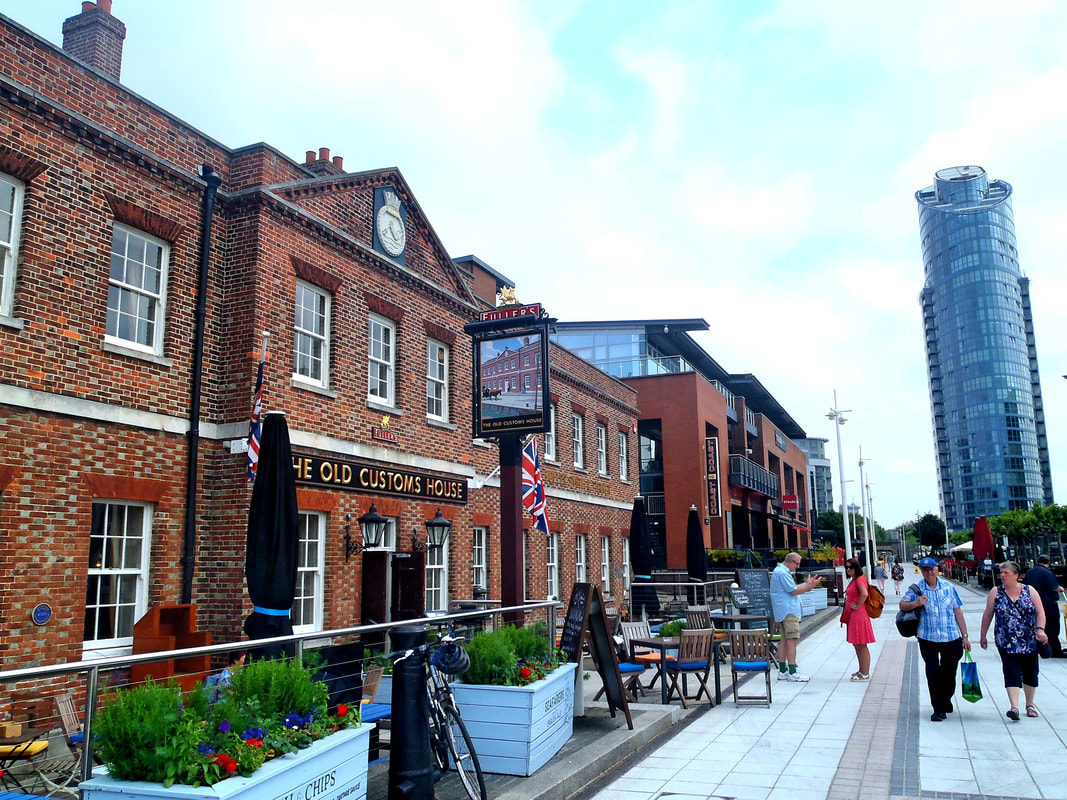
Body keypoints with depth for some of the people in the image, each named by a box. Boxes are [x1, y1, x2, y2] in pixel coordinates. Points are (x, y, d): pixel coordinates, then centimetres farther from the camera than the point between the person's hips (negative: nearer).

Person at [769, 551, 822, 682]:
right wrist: (810, 586, -9)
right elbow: (794, 591, -16)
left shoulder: (780, 571, 20)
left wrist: (807, 583, 20)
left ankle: (782, 671, 15)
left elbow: (792, 589, 22)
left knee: (785, 640, 12)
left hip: (785, 611, 11)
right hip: (788, 611, -11)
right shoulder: (783, 573, -15)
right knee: (792, 640, -11)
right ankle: (792, 672, -11)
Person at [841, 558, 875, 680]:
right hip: (852, 616, 10)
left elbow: (864, 594, -32)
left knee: (861, 645, -4)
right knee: (856, 645, 16)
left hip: (859, 615, -10)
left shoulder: (860, 580, -15)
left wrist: (857, 606, -22)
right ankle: (861, 670, 25)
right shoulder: (853, 581, 16)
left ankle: (865, 674, 2)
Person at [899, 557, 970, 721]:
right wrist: (916, 603, -21)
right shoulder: (916, 589, 0)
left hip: (951, 638, 2)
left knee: (949, 673, 14)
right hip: (928, 639, -2)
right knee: (933, 673, -3)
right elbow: (902, 605, -1)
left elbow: (958, 612, 8)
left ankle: (946, 700, 38)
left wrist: (965, 636, 7)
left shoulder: (948, 588, 4)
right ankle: (938, 709, 6)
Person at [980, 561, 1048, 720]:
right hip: (1006, 643, -2)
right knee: (1012, 673, -11)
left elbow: (1040, 612, -1)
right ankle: (1014, 707, -16)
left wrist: (1040, 629, -18)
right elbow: (987, 615, 4)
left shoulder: (1029, 591, 2)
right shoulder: (996, 593, 0)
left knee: (1030, 673, 11)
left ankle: (1030, 704, 30)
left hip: (1030, 642, 2)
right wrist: (983, 636, 6)